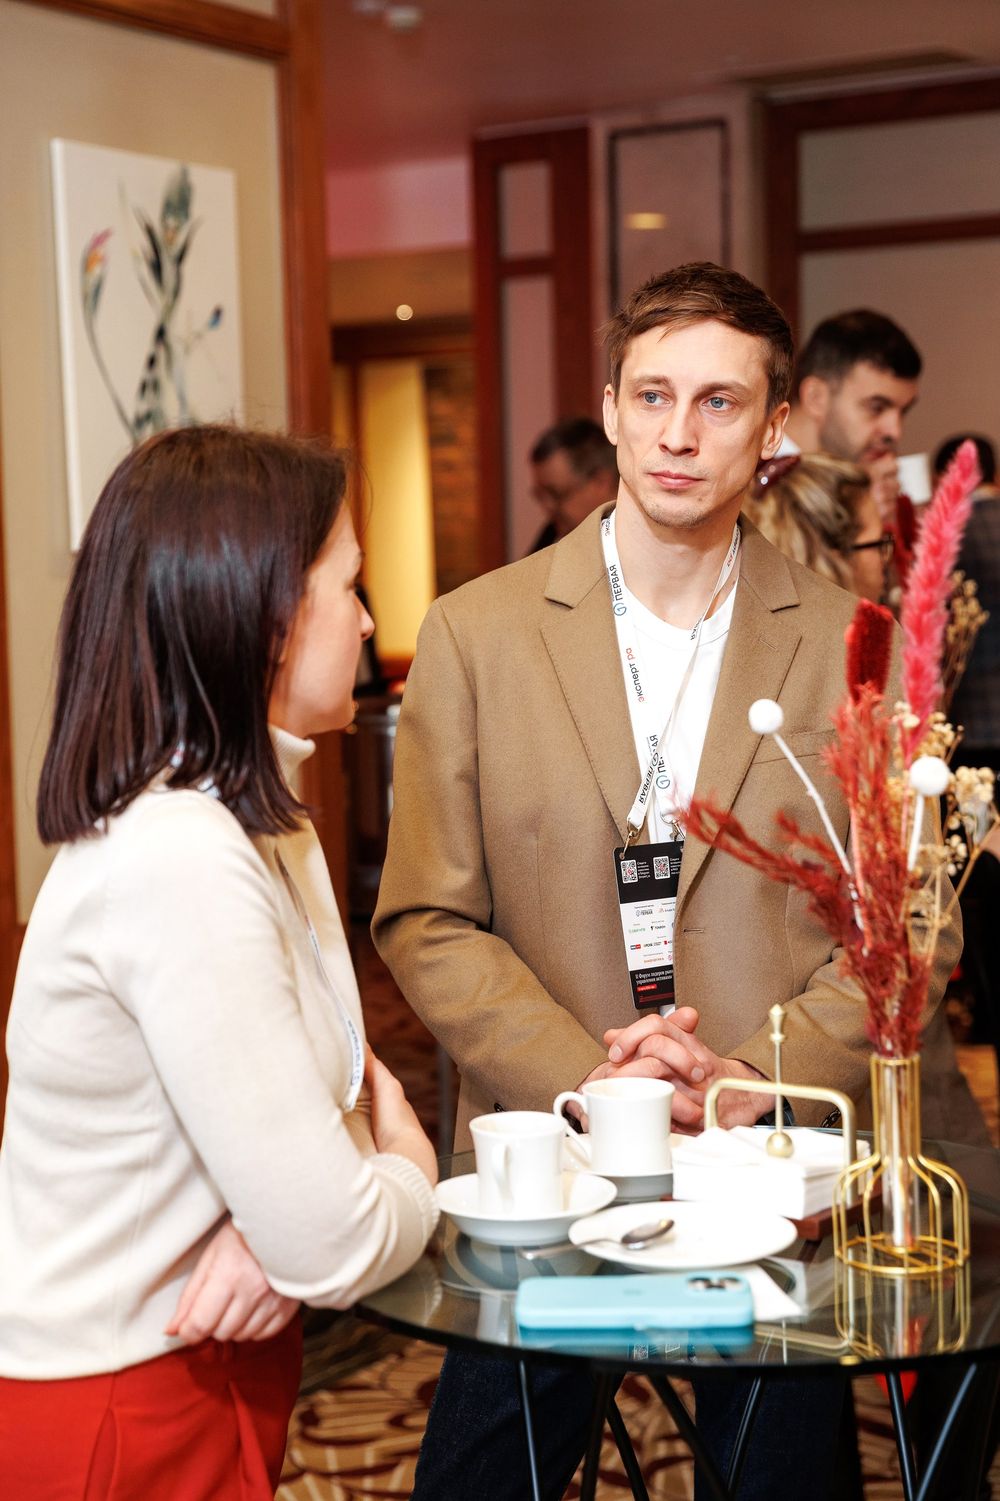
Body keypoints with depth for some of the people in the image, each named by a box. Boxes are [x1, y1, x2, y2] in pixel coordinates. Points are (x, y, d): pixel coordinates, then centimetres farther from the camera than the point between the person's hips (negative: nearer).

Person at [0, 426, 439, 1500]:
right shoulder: (183, 863, -28)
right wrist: (409, 1164, -6)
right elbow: (335, 1250, -26)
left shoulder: (259, 822, 3)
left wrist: (283, 1226, -16)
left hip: (212, 1369, 8)